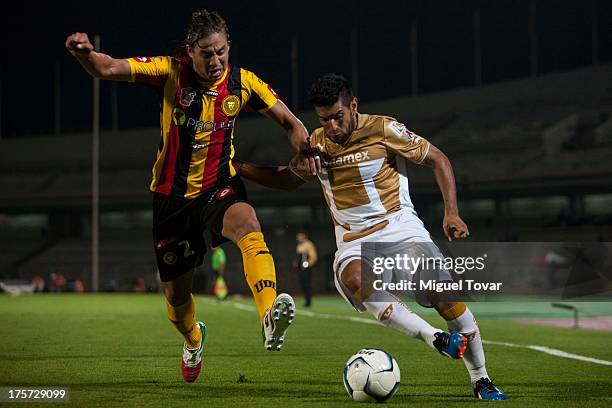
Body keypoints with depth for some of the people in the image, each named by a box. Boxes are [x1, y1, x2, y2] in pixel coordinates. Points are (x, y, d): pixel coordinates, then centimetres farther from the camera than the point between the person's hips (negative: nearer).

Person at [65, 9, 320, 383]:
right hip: (172, 195, 1)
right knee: (177, 293, 10)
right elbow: (107, 69, -17)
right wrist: (84, 52, -39)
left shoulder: (243, 82, -6)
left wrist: (304, 148, -16)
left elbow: (288, 120, 4)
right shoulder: (171, 72, -11)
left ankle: (271, 317, -55)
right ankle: (193, 338, 46)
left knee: (248, 225, -38)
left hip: (219, 187, -1)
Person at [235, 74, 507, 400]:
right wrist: (238, 168, 11)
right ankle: (436, 339, -39)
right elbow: (288, 179, 23)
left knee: (446, 296, -17)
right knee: (354, 279, -34)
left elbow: (437, 159, 0)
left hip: (399, 226, -2)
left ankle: (481, 381, 3)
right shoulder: (316, 144, 4)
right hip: (354, 242, 2)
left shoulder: (382, 129, -8)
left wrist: (451, 212, -10)